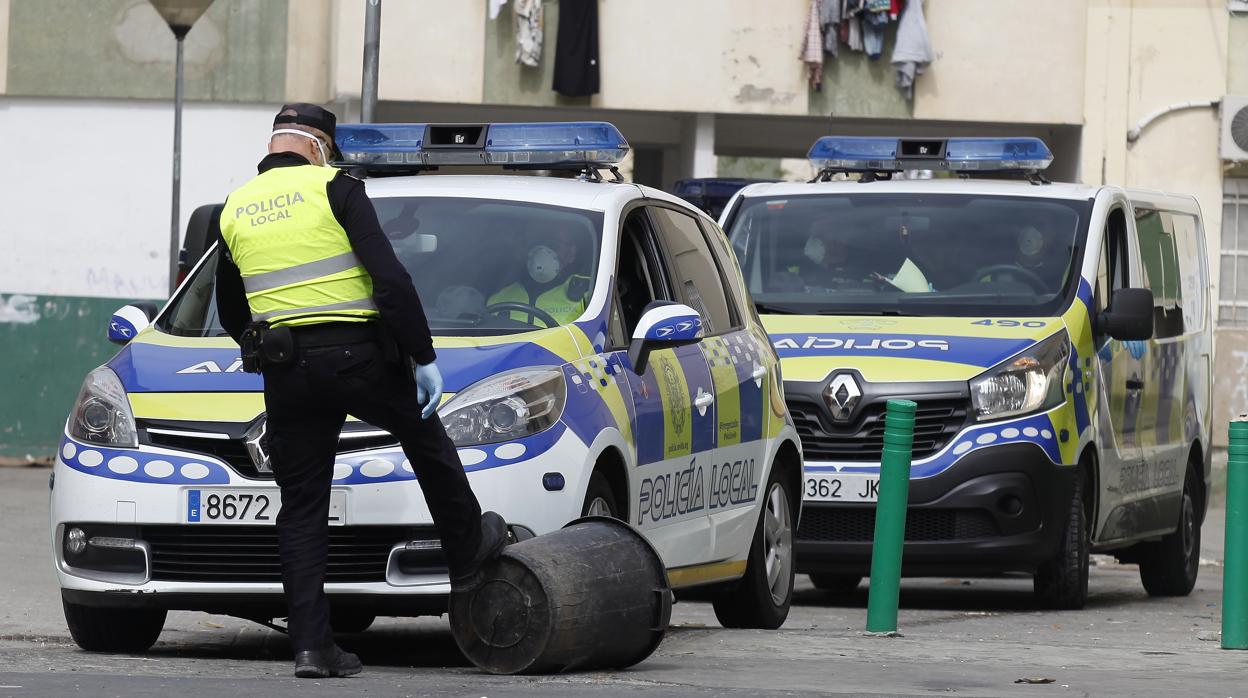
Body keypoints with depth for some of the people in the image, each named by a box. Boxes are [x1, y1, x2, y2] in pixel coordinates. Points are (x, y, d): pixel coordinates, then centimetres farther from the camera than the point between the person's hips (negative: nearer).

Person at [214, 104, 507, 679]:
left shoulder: (234, 210, 10)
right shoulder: (333, 188, -4)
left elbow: (232, 315, 19)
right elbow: (391, 278, -12)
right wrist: (424, 358, -8)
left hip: (286, 373, 3)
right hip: (359, 359, -3)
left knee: (302, 508, 6)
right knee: (428, 443, 23)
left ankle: (310, 646, 0)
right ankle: (468, 555, 40)